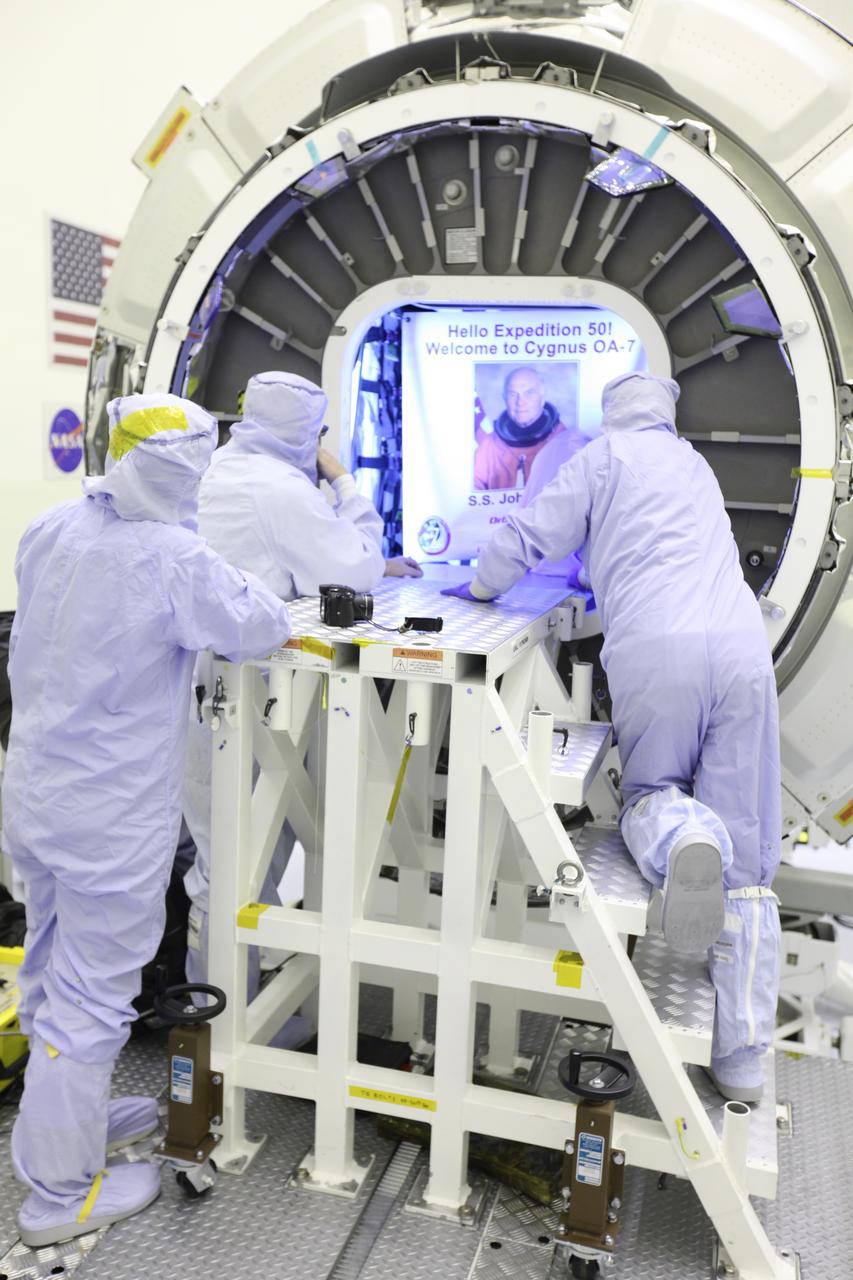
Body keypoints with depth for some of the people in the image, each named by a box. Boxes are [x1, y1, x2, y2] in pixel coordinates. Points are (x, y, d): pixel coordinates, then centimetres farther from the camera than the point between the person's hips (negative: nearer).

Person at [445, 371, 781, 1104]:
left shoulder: (607, 456, 15)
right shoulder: (696, 465, 31)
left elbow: (533, 535, 11)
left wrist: (479, 587, 28)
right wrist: (601, 570, 58)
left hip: (653, 651, -3)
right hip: (741, 648, 4)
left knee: (650, 789, 20)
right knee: (748, 861, 5)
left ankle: (677, 835, -19)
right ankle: (742, 1058, 2)